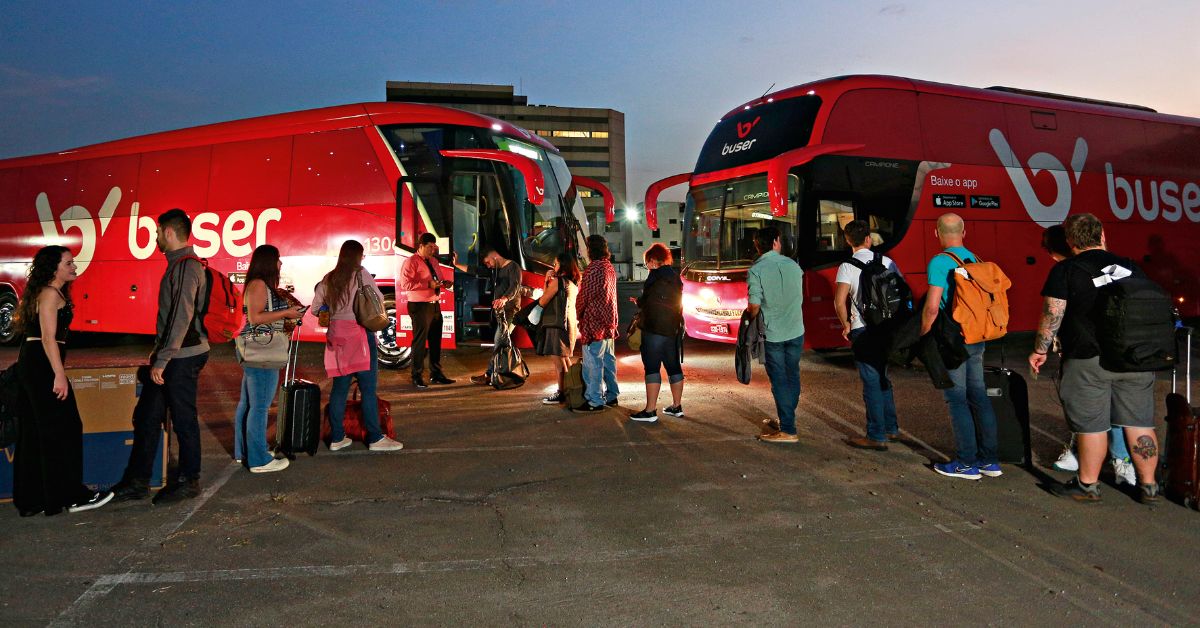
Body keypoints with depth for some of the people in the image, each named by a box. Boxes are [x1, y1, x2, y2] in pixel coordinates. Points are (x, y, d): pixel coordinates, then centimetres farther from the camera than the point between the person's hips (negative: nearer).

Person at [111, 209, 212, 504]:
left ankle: (188, 482, 16)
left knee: (183, 419, 2)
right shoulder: (177, 264, 15)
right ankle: (137, 482, 22)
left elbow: (182, 316, -23)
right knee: (146, 416, 13)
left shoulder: (186, 266, -17)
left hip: (183, 357, -10)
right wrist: (159, 349, 22)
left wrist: (162, 360, -22)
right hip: (171, 356, 10)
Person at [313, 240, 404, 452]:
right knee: (369, 388, -1)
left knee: (339, 387, 10)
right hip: (359, 334, -5)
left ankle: (336, 438, 15)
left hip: (336, 335, 6)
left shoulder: (328, 279, 9)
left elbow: (315, 307, 10)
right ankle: (375, 438, 3)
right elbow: (380, 299, 1)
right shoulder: (361, 274, -5)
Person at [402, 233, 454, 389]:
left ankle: (436, 373, 26)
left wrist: (443, 284, 5)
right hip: (420, 306, -8)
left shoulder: (432, 262, 17)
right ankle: (417, 376, 7)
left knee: (435, 340, 14)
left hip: (435, 305, 8)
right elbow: (405, 284, -19)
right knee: (420, 341, -3)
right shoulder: (411, 262, -9)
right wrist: (428, 284, -24)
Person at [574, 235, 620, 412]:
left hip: (594, 322, -9)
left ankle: (594, 401, -4)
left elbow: (584, 296, -13)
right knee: (608, 359, 15)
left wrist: (578, 315, 3)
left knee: (593, 362, -6)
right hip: (609, 321, 9)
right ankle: (611, 396, 23)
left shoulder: (594, 268, -18)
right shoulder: (610, 268, 11)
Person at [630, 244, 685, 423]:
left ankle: (650, 410, -9)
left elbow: (646, 301, -10)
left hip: (655, 328, -8)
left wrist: (637, 301, 12)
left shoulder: (656, 276, -10)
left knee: (652, 366, -7)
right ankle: (677, 406, 21)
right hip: (673, 327, 8)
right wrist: (642, 301, 21)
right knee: (673, 366, 13)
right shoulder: (675, 277, 14)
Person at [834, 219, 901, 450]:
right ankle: (891, 428, 28)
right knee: (882, 377, 20)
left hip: (863, 330, -5)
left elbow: (839, 302, -19)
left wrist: (846, 325, -4)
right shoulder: (886, 262, 5)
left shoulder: (847, 267, -9)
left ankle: (876, 437, 4)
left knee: (871, 383, -1)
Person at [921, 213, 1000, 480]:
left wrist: (923, 337, -6)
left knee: (957, 400, 0)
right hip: (976, 338, 7)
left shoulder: (939, 262, -14)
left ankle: (966, 463, 6)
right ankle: (989, 460, 19)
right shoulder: (976, 260, 8)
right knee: (978, 396, 13)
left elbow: (932, 307, -19)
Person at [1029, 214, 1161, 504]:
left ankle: (1088, 485, 12)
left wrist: (1040, 350, -1)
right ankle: (1148, 485, 19)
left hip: (1088, 360, -5)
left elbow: (1052, 314, -10)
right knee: (1140, 423, 11)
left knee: (1091, 425, 2)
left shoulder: (1065, 270, -5)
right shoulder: (1131, 267, 11)